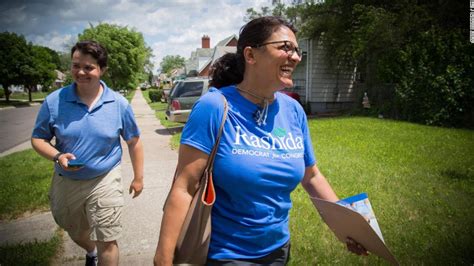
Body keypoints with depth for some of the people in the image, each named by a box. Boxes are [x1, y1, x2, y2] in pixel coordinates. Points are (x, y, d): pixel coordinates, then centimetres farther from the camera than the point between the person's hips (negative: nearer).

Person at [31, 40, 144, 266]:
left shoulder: (119, 104, -10)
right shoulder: (54, 101, -10)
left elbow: (133, 142, 1)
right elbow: (38, 139, -1)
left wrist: (138, 177, 4)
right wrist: (57, 157, -21)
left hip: (104, 181, -2)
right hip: (66, 181, 3)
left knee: (107, 242, 0)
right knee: (75, 233, 26)